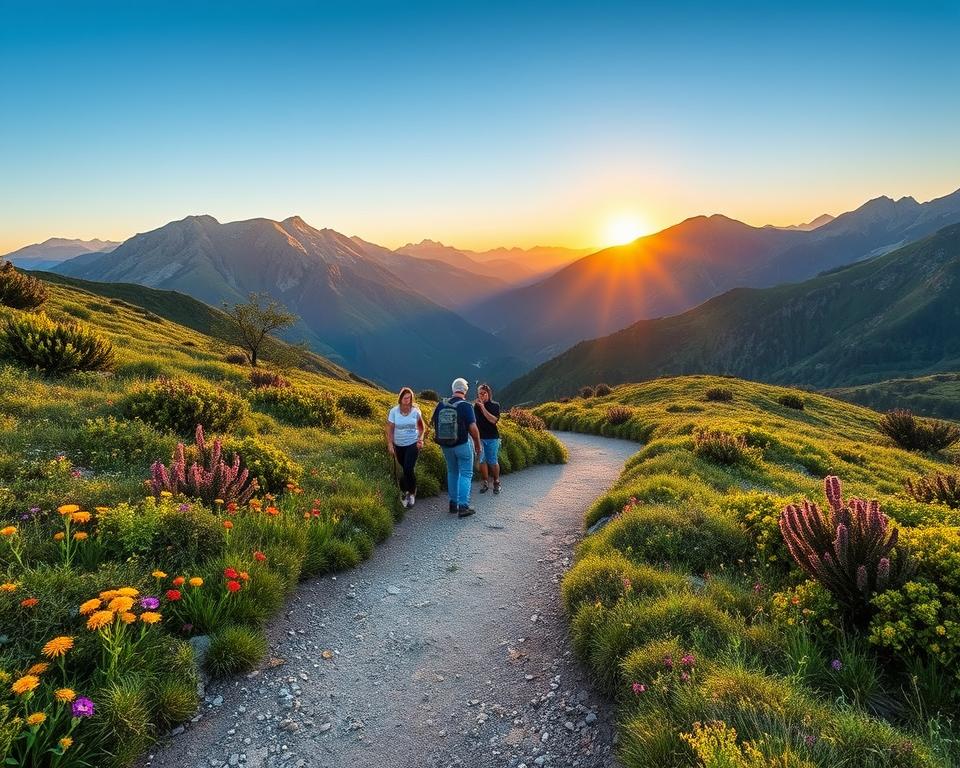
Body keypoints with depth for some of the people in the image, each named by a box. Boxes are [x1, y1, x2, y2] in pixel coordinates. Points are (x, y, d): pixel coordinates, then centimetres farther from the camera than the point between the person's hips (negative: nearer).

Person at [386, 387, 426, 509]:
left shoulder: (415, 411, -7)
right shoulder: (394, 411, -9)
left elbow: (422, 427, 8)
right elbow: (389, 429, -5)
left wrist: (420, 439, -5)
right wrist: (390, 445, -10)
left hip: (413, 444, -1)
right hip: (399, 445, 1)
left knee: (409, 469, -13)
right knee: (405, 470, 12)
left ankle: (412, 493, 6)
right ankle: (405, 490, 36)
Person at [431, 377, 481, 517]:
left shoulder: (441, 405, -1)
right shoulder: (466, 406, -14)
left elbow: (433, 422, 5)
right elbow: (473, 428, -17)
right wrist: (478, 444, -4)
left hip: (446, 446, 5)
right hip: (463, 445, -4)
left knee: (452, 473, 19)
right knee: (465, 474, 3)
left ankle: (453, 503, 24)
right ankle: (463, 506, -3)